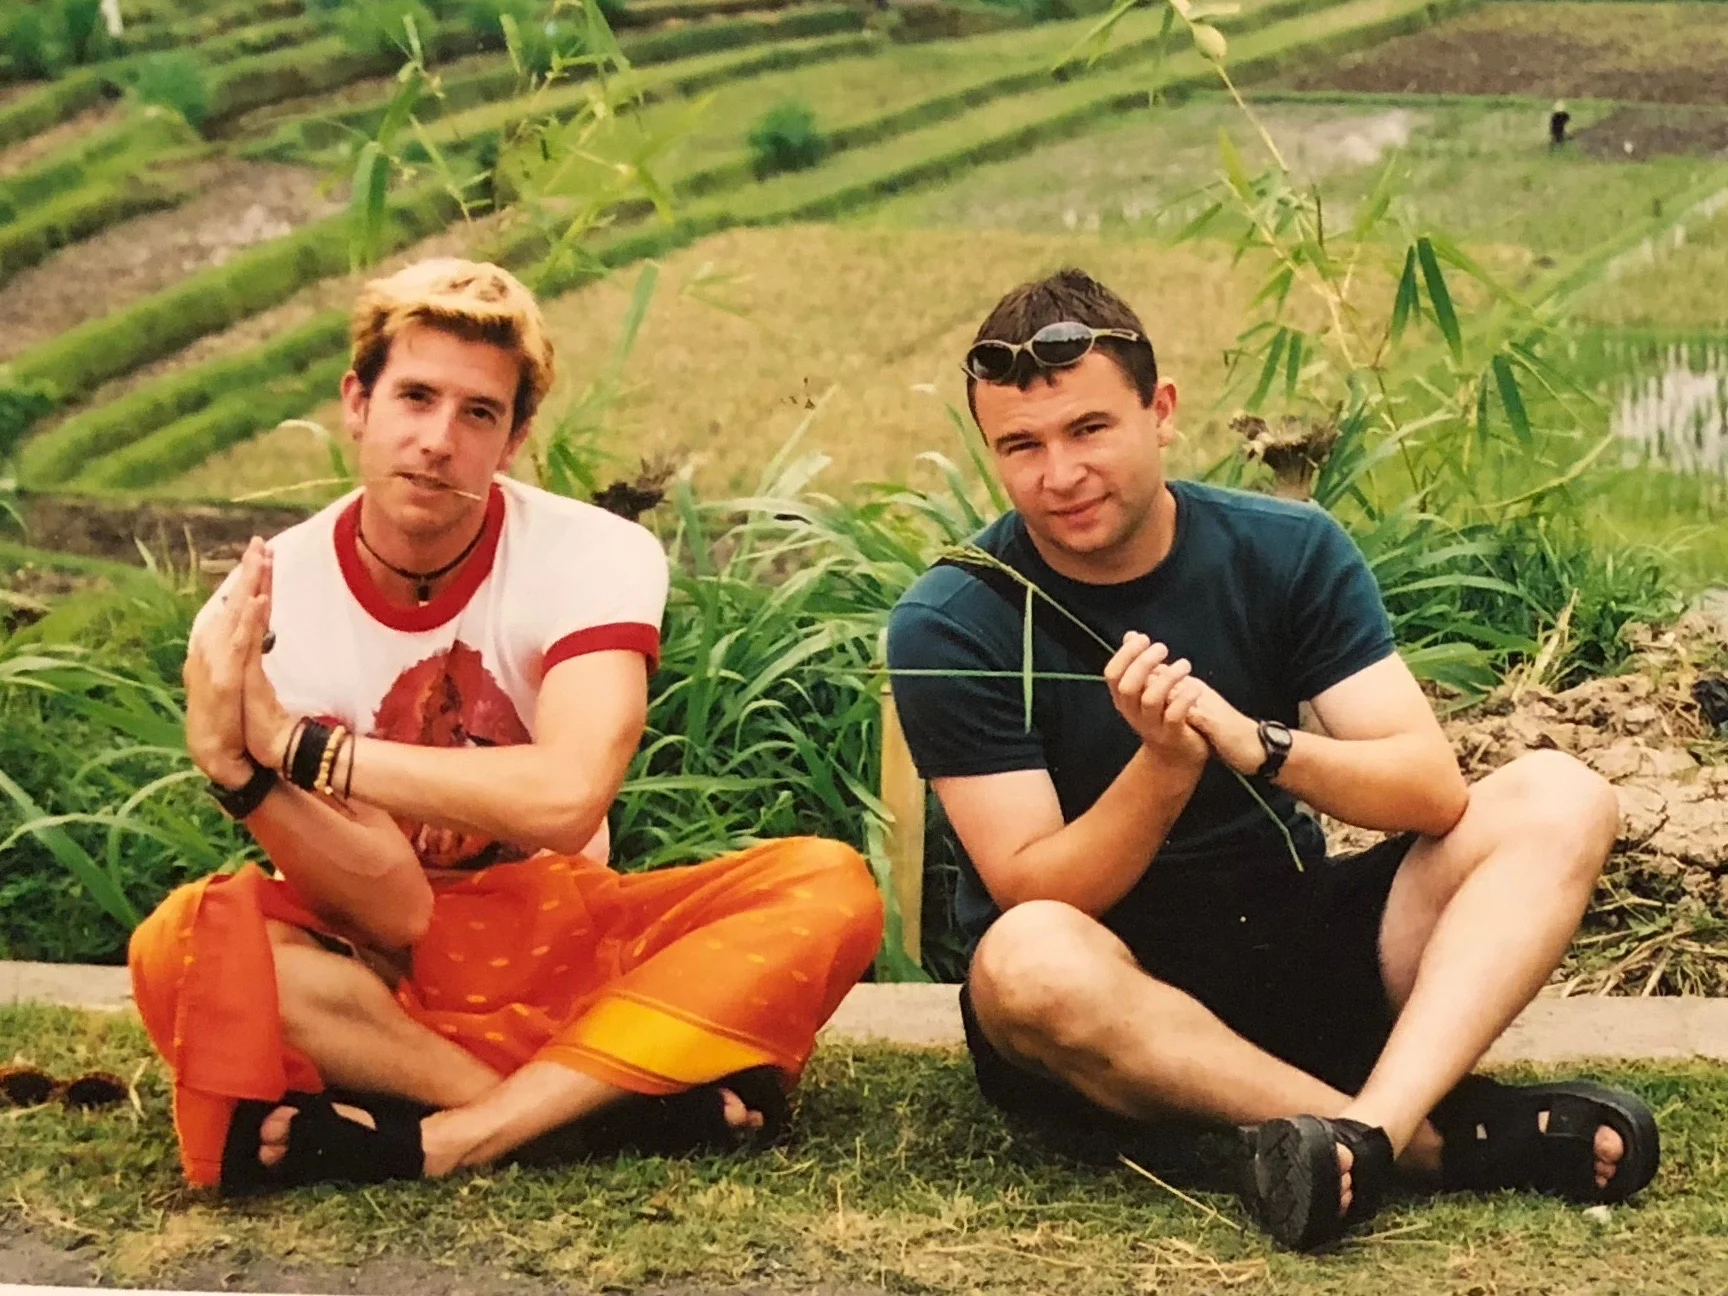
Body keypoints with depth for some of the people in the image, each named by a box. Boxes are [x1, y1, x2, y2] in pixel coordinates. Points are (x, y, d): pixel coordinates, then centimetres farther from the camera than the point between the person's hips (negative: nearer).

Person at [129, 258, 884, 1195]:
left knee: (828, 887, -24)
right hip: (374, 973, 0)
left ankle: (434, 1142, -28)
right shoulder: (263, 611, -13)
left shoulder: (595, 556, -13)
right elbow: (394, 912, -18)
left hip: (563, 942, 1)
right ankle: (630, 1105, -26)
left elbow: (566, 794, -31)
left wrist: (291, 744, -29)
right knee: (184, 947, -32)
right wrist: (232, 765, -34)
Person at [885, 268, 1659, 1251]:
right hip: (1112, 994, -3)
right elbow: (1034, 899, -17)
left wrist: (1257, 744, -31)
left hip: (1298, 953, 3)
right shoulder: (951, 628, -12)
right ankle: (1451, 1133, -29)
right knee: (1029, 958, -38)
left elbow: (1435, 791, -13)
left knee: (1559, 799, -14)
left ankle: (1374, 1125, -38)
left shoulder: (1290, 552, -5)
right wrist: (1164, 764, -34)